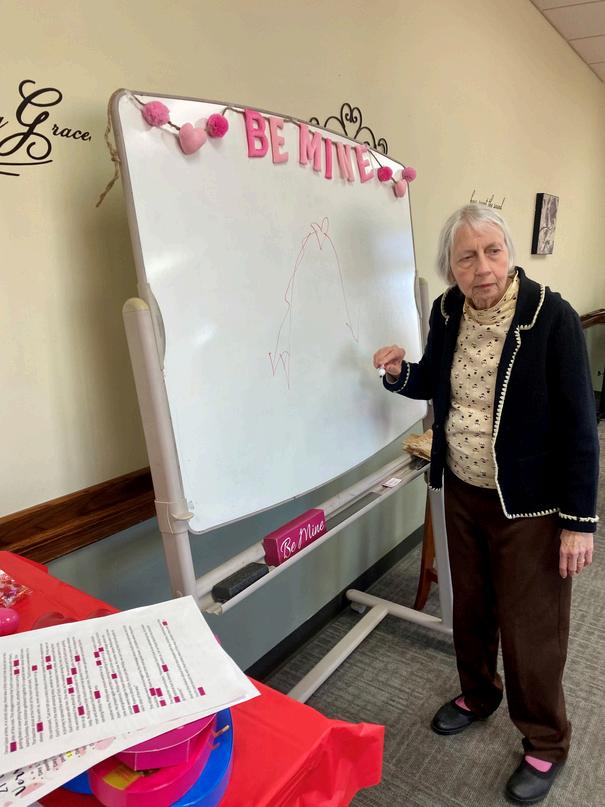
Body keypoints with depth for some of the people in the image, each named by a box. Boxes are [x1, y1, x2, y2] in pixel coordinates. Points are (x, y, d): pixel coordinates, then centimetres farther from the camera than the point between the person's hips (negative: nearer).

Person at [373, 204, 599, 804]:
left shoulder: (552, 317, -19)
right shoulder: (447, 311, -3)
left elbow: (579, 424, -16)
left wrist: (579, 520, -14)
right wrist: (399, 373, -9)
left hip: (529, 502, -5)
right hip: (461, 490, 5)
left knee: (530, 627, 10)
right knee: (470, 605, 22)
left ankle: (545, 744, 37)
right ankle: (477, 693, 50)